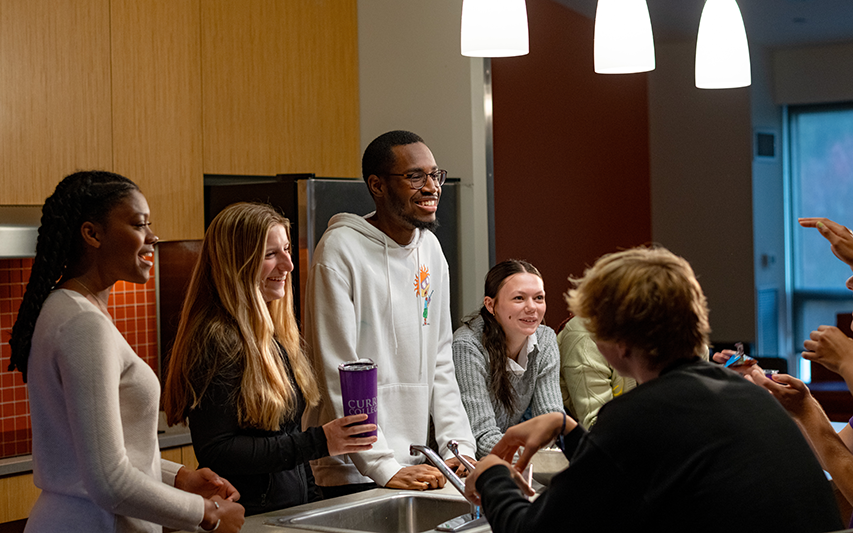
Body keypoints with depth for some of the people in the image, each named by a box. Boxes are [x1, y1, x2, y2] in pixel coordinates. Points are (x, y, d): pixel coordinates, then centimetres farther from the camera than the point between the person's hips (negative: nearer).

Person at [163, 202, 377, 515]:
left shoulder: (276, 335, 10)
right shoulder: (217, 340, -19)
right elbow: (214, 453, -23)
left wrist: (313, 501, 11)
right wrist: (317, 443, -23)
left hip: (291, 510, 8)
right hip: (247, 521, -8)